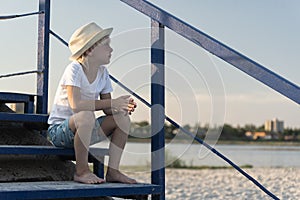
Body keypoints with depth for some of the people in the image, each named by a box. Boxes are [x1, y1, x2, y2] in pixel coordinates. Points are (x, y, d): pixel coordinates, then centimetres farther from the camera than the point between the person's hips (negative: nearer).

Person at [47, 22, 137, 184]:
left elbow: (107, 110, 2)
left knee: (122, 119, -6)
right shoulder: (74, 69, -18)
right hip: (59, 130, -7)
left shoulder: (103, 73, 3)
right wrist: (112, 103, -30)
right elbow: (75, 105, -31)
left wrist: (124, 106, -21)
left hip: (83, 131, 7)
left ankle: (113, 171, -2)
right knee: (86, 116, -37)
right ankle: (81, 171, -20)